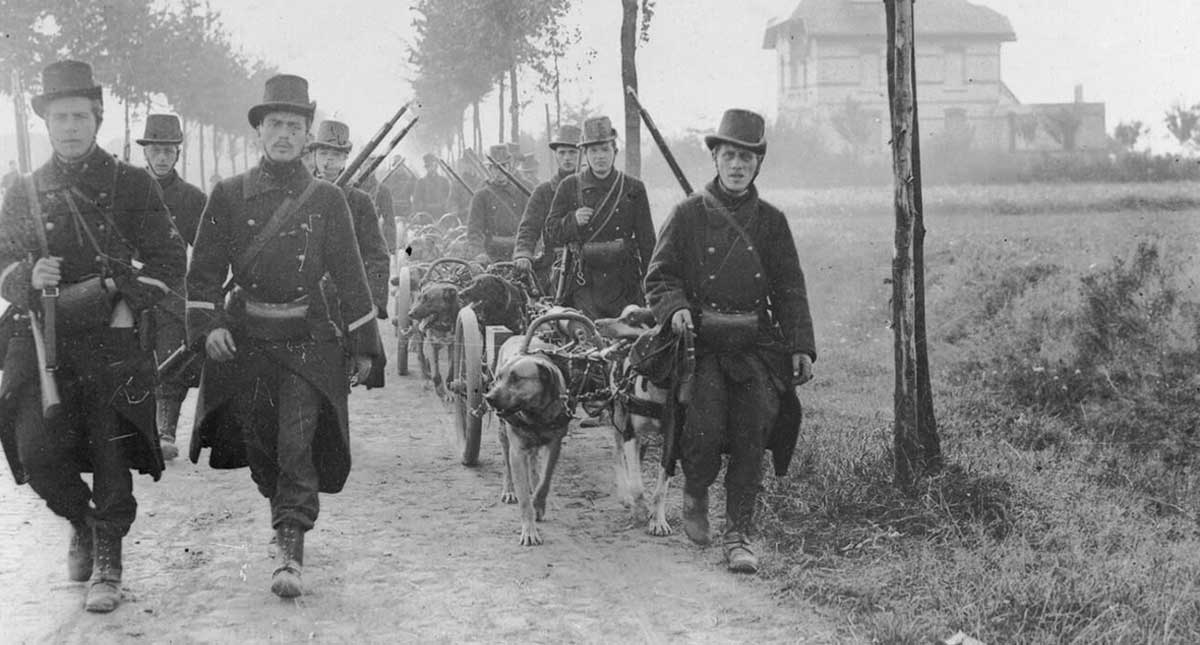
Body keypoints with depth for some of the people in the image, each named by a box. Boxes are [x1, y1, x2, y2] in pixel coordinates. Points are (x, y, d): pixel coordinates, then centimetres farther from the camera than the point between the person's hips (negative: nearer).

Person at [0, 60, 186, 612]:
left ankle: (107, 564, 16)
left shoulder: (131, 185, 4)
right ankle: (81, 521, 24)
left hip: (113, 343, -2)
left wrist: (128, 303, -9)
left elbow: (169, 259, 3)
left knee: (111, 458, -1)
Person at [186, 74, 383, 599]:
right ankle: (287, 513, 35)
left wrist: (364, 345, 5)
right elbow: (204, 268, 3)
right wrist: (208, 325, -12)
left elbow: (350, 275, 6)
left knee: (297, 444, -12)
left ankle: (290, 551, -11)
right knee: (257, 444, 9)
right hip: (243, 338, 2)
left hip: (307, 340, -1)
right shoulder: (229, 195, 4)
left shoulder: (326, 199, 3)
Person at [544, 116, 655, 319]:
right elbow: (550, 237, 7)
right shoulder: (569, 187, 8)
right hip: (583, 286, 0)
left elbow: (647, 242, 9)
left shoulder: (633, 189, 8)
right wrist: (573, 221, -12)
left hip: (624, 285, 1)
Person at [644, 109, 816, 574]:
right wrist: (675, 308, -15)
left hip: (757, 344, 2)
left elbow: (789, 289, 11)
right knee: (706, 429, -18)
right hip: (703, 343, -2)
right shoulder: (688, 214, 5)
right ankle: (695, 493, 14)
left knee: (751, 437, -8)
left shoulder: (771, 221, 12)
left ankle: (740, 533, 3)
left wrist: (801, 347, 1)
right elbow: (659, 276, 6)